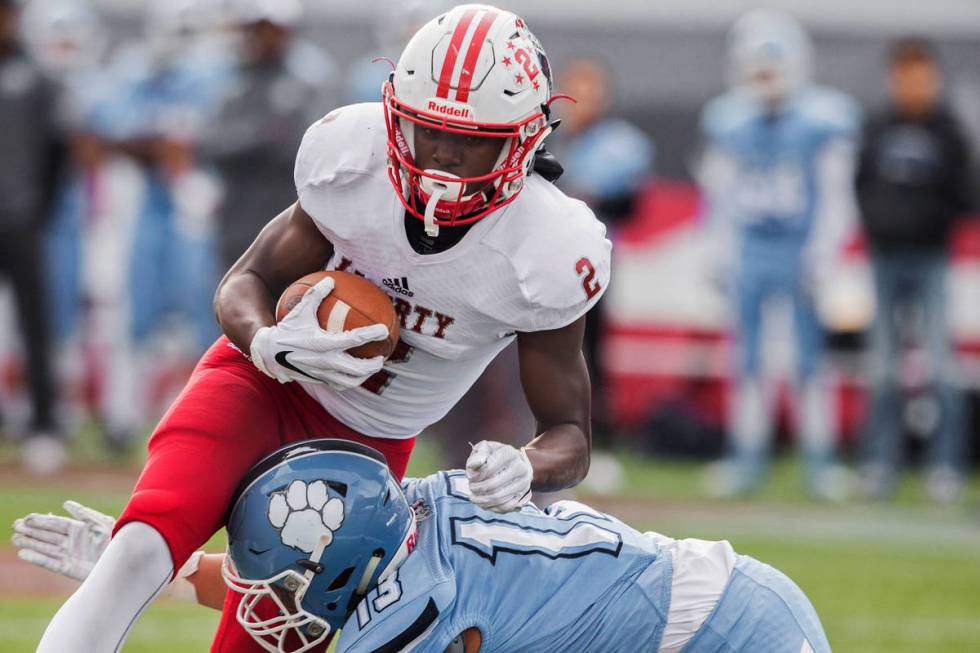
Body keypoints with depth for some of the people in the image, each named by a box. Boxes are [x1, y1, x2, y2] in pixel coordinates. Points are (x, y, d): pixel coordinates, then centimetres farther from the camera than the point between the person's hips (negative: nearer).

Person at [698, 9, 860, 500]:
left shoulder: (822, 119, -5)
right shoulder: (729, 122, 4)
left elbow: (835, 195, -4)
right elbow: (720, 192, 11)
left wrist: (822, 253, -10)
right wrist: (721, 254, 7)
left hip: (801, 252, -3)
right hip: (749, 252, 3)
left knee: (811, 359, 0)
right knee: (747, 359, 6)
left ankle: (819, 461, 6)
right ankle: (747, 458, 13)